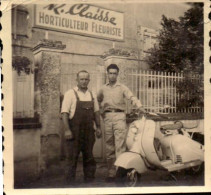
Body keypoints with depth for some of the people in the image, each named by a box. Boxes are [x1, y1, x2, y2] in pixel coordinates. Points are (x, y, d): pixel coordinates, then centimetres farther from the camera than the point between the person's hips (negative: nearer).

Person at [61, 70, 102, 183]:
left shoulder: (92, 95, 11)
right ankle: (70, 179, 16)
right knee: (72, 155, 2)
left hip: (89, 130, 5)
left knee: (88, 155, 12)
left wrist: (98, 127, 9)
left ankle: (89, 178, 25)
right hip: (74, 130, -4)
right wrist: (67, 130, -16)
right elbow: (64, 113, -10)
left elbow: (96, 112, 15)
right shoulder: (70, 94, -5)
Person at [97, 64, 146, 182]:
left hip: (119, 116, -3)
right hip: (107, 117, 3)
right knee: (109, 146, 6)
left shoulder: (122, 88, 7)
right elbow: (98, 101, 28)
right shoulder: (103, 89, 17)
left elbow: (132, 97, -7)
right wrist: (101, 111, 14)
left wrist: (140, 107, -24)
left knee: (120, 145, -12)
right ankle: (111, 172, 15)